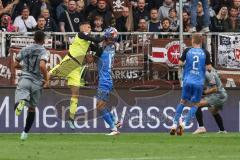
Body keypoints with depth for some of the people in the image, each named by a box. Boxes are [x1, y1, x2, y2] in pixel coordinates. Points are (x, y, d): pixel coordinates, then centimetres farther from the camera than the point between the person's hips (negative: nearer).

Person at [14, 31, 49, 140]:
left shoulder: (25, 49, 9)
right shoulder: (43, 51, -3)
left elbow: (16, 65, 15)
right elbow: (42, 66, -20)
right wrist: (46, 79, -6)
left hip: (24, 79, 1)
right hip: (37, 82, -1)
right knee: (32, 108, 18)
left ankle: (21, 102, -50)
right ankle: (25, 132, 22)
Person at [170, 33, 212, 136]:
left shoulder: (187, 51, 2)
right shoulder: (205, 53, 0)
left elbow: (180, 63, 1)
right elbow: (209, 68, -2)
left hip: (188, 81, 1)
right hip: (199, 82, -1)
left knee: (183, 101, 17)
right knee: (194, 105, 8)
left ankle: (175, 124, 10)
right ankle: (184, 124, -11)